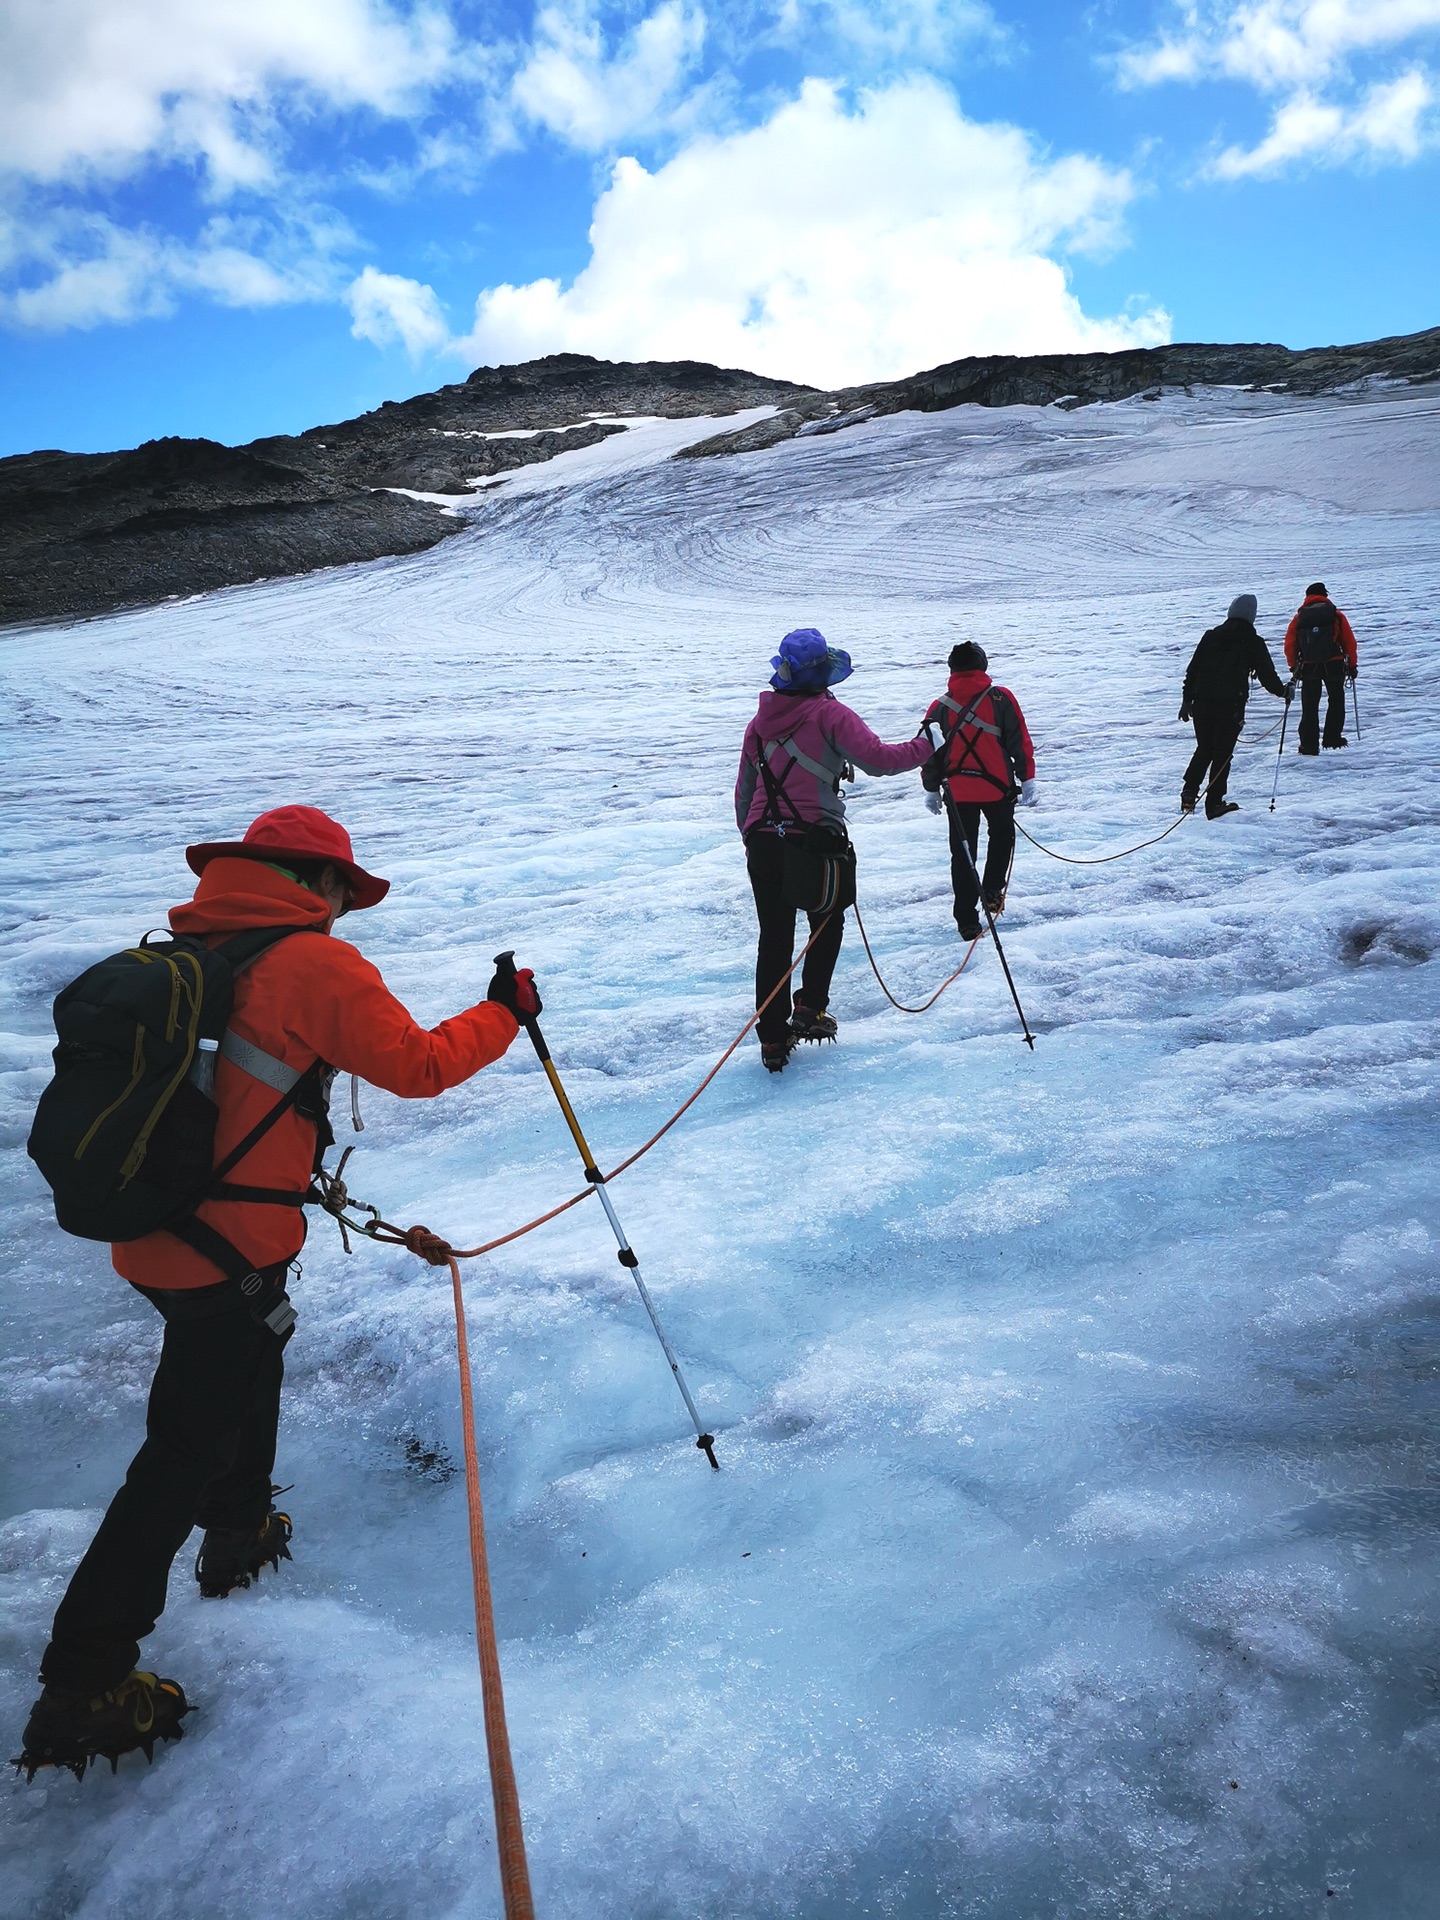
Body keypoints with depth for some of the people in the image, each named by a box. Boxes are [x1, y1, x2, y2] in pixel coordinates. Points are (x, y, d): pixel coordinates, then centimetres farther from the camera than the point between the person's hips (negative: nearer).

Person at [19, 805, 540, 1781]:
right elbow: (418, 1065, -14)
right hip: (231, 1252, -8)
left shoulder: (184, 951, 7)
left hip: (155, 1233, 8)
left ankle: (239, 1530, 50)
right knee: (187, 1453, 4)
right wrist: (504, 1013, 0)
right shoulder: (317, 964, -15)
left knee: (255, 1355, 31)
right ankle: (83, 1686, 12)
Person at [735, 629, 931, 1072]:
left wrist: (750, 839, 25)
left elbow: (744, 789, 15)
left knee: (774, 937, 10)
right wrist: (927, 745, -6)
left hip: (763, 841, 5)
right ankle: (810, 1007, 13)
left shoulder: (761, 721, 10)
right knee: (827, 924, 20)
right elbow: (877, 759, -18)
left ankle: (773, 1038, 12)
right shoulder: (828, 714, -8)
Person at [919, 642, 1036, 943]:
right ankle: (992, 892, 19)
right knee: (1001, 835, 26)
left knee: (963, 854, 8)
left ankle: (967, 921, 6)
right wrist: (1027, 779, 1)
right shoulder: (1001, 698, -6)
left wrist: (932, 789, 16)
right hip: (998, 787, -1)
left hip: (957, 792, 1)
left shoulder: (940, 707, -1)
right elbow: (1020, 742, -6)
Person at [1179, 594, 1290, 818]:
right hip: (1231, 705, -3)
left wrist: (1187, 699, 12)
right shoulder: (1253, 642, -3)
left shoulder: (1211, 636, 7)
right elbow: (1267, 675, 0)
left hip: (1202, 703, 4)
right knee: (1222, 753, 4)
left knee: (1204, 749, 17)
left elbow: (1192, 669, 7)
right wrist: (1284, 691, 18)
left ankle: (1189, 793, 2)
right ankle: (1214, 803, 5)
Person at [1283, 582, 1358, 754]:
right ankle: (1332, 738, 18)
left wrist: (1294, 666, 12)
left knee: (1309, 707, 8)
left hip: (1308, 668, 1)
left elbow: (1289, 645, 0)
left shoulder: (1299, 617, 3)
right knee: (1336, 701, 18)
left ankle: (1309, 745, 2)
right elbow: (1349, 642, 1)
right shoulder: (1336, 615, 2)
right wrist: (1352, 665, 11)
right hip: (1334, 666, -1)